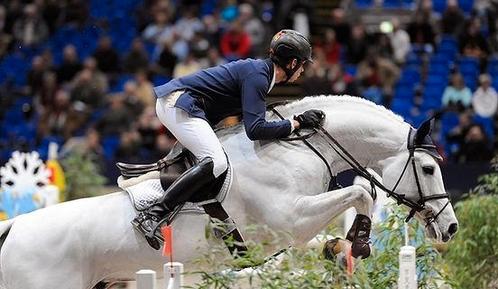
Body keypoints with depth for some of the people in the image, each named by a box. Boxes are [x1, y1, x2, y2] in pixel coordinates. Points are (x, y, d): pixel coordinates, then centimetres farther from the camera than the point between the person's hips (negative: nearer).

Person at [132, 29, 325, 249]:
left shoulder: (259, 69, 13)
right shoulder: (256, 75, -17)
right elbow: (255, 129, -24)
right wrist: (297, 123, -18)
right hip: (179, 105, -11)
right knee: (216, 163, -24)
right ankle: (151, 215, -30)